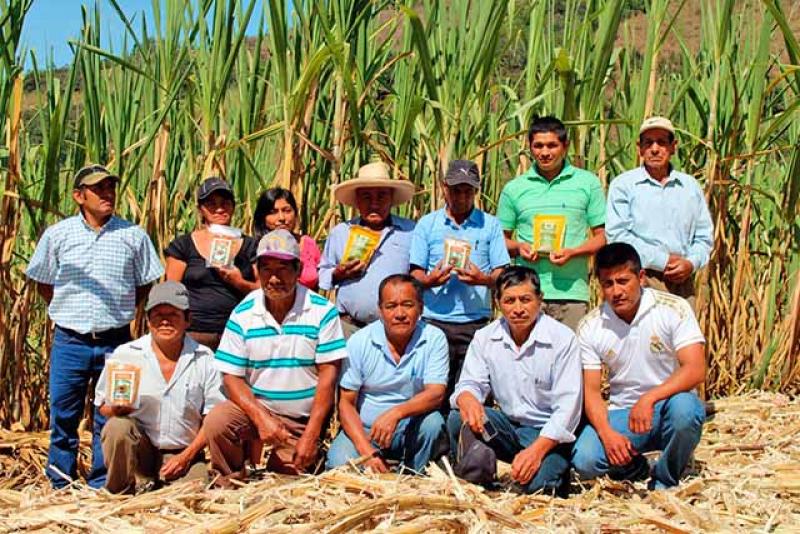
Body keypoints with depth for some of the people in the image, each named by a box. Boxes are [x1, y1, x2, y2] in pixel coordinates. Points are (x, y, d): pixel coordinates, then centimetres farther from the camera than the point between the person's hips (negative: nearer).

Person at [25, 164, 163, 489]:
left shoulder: (133, 236, 3)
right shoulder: (57, 235, 3)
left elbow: (145, 285, 12)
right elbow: (42, 282, 13)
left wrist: (118, 312, 6)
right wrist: (66, 311, 6)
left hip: (115, 343, 0)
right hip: (69, 341, 0)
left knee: (109, 419, 5)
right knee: (63, 416, 5)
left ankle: (101, 487, 18)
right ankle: (60, 487, 19)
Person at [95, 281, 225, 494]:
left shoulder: (204, 359, 0)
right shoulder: (125, 354, 1)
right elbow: (104, 406, 6)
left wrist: (187, 455, -9)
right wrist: (116, 408, -18)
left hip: (183, 454, 0)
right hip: (139, 450, 0)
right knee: (117, 427, -30)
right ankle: (119, 496, -8)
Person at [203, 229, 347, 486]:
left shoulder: (322, 312, -7)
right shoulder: (242, 315, -2)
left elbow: (328, 375, -9)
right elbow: (232, 377, -4)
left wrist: (311, 435, -15)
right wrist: (260, 417, -21)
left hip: (304, 421, -1)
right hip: (256, 408, 1)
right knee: (216, 421, -27)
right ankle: (230, 486, -3)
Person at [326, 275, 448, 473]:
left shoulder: (434, 339, -6)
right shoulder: (359, 342, -5)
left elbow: (436, 393, -16)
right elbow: (346, 402, -5)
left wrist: (395, 413, -35)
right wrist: (367, 451, -20)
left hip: (412, 430, 1)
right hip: (364, 429, 0)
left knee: (433, 421, -30)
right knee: (339, 461, -28)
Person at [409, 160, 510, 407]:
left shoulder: (490, 225, 10)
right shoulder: (426, 224, 10)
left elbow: (502, 274, 5)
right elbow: (415, 274, 7)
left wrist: (483, 279, -16)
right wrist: (430, 280, -15)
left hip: (476, 323, 0)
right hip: (435, 322, 0)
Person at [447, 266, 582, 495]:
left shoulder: (563, 338, -10)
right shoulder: (485, 338, 4)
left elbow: (567, 407, -14)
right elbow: (471, 383, 0)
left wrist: (536, 450, -26)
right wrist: (466, 398, -28)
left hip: (548, 434, -3)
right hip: (507, 429, 3)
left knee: (537, 483, -31)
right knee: (458, 419, -26)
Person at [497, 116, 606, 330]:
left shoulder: (588, 183, 8)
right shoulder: (513, 189, 11)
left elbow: (601, 237, 8)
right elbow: (502, 239, 17)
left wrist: (572, 252, -10)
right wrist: (518, 247, -5)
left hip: (572, 291, -1)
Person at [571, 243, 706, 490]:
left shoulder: (673, 309, -12)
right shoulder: (591, 326, -4)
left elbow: (696, 370, -21)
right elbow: (591, 390, -4)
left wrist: (649, 399, -35)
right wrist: (607, 434, -23)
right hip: (623, 413, 2)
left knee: (684, 408, -38)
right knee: (584, 460, -25)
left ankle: (665, 482, -8)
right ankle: (634, 466, 12)